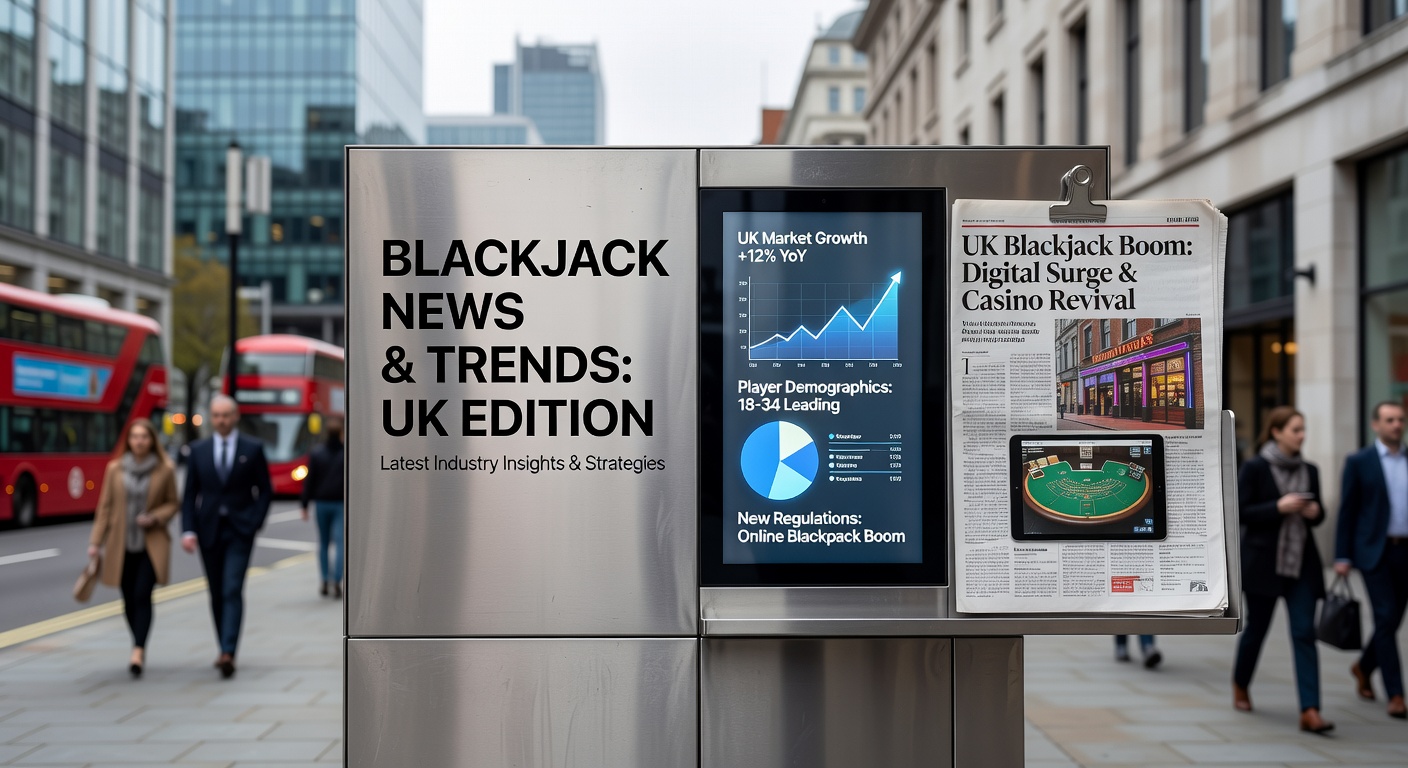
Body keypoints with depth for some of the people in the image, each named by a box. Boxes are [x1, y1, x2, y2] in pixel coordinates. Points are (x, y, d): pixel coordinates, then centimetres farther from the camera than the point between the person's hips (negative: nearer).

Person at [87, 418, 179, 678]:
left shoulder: (165, 470, -2)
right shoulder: (115, 469, 2)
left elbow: (173, 503, 6)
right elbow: (105, 507, 6)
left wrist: (154, 518, -12)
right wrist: (95, 542, 4)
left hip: (152, 545, -2)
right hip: (122, 545, 2)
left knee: (142, 595, -13)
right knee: (129, 599, 7)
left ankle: (138, 652, -16)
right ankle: (140, 646, 25)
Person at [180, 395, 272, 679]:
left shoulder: (253, 449, 1)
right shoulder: (198, 450, 6)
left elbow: (265, 490, 3)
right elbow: (190, 495, 5)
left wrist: (256, 524, -8)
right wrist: (188, 531, -7)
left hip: (239, 531, -3)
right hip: (209, 530, 3)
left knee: (232, 591, -14)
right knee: (216, 594, 9)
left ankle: (228, 653, -20)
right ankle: (225, 650, 21)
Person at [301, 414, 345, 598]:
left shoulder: (316, 453, 1)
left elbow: (309, 480, 0)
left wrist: (305, 505, 3)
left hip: (321, 502, 2)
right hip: (341, 504, -2)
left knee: (323, 543, 13)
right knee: (339, 542, -4)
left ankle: (325, 583, 15)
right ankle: (336, 582, -15)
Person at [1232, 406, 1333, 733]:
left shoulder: (1309, 471, 8)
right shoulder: (1255, 468, -6)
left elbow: (1317, 511, 19)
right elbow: (1240, 511, -10)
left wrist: (1315, 512, -4)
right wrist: (1278, 507, -19)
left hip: (1302, 565, 4)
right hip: (1263, 563, -4)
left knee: (1305, 634, -6)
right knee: (1256, 628, 10)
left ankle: (1310, 712, -10)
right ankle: (1240, 686, 36)